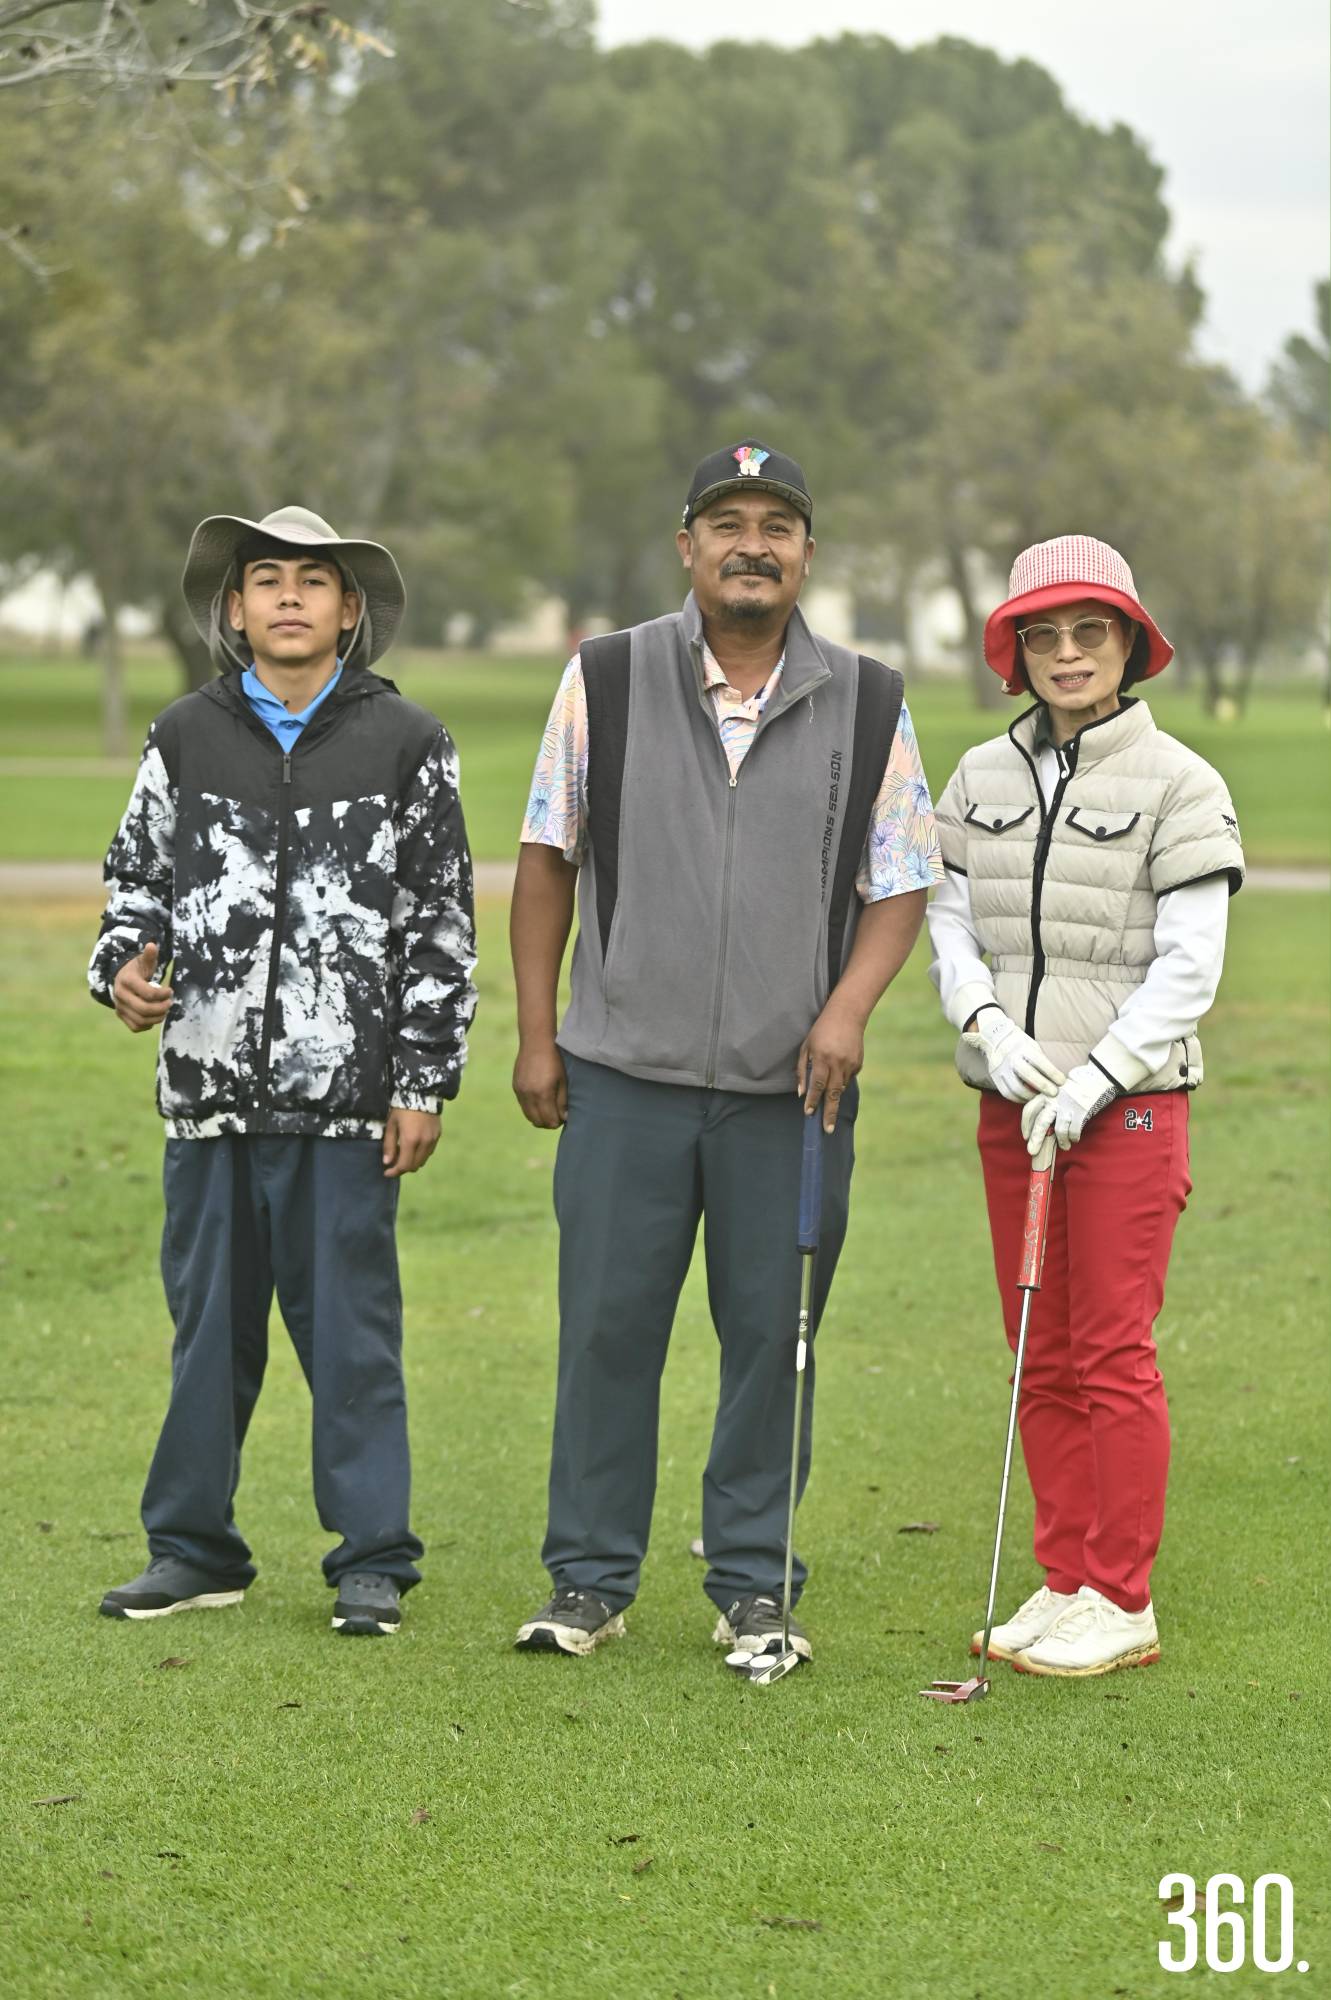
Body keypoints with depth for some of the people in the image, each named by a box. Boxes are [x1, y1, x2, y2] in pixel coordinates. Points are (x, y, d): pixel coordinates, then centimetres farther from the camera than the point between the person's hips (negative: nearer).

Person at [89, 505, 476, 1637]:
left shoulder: (406, 744, 3)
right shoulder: (186, 738, 9)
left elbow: (443, 919, 3)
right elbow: (139, 874, 16)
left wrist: (424, 1083, -2)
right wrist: (126, 966, -6)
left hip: (347, 1094, -2)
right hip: (210, 1087, 3)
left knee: (351, 1328, 1)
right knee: (209, 1322, 10)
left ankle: (374, 1561, 9)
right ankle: (194, 1550, 20)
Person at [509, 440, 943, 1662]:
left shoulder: (869, 706, 4)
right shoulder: (605, 682, 3)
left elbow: (902, 883, 6)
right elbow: (548, 861, 7)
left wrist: (848, 1008, -10)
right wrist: (537, 1034, 4)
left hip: (791, 1089, 0)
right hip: (626, 1073, 0)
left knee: (771, 1333, 4)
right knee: (608, 1328, 2)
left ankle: (755, 1587, 16)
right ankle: (591, 1581, 13)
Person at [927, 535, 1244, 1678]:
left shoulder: (1178, 784, -6)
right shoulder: (983, 778, 9)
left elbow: (1187, 968, -9)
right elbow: (949, 927, 9)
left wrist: (1091, 1084, -16)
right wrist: (990, 1024, -10)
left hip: (1127, 1102, -5)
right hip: (1013, 1106, 5)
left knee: (1113, 1355, -4)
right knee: (1041, 1358, 8)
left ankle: (1121, 1603, 3)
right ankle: (1065, 1582, 17)